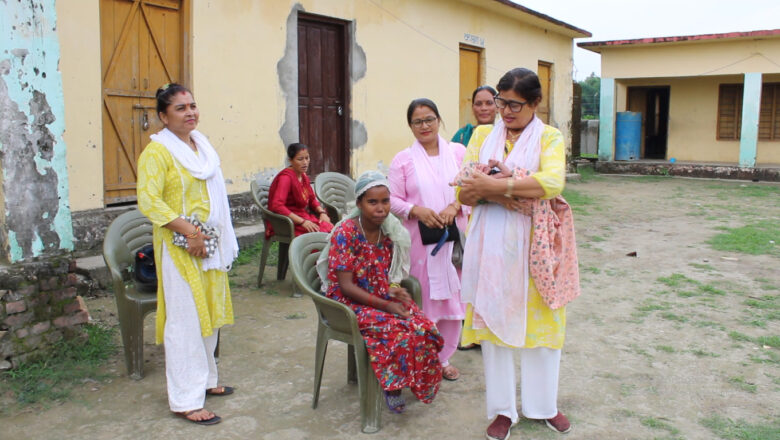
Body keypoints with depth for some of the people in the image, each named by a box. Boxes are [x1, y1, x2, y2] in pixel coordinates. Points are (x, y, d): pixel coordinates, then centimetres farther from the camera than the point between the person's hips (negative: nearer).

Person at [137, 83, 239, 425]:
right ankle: (186, 400, 4)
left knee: (210, 313, 15)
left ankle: (203, 380, 31)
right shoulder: (157, 152, -12)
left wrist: (222, 240, 14)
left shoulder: (202, 146, 13)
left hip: (209, 243, 8)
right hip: (179, 246, -8)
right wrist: (188, 231, -25)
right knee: (185, 320, -4)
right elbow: (148, 201, -21)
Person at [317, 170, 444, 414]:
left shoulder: (389, 231, 2)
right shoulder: (345, 233, -16)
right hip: (350, 302, -5)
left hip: (381, 296, 6)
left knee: (423, 326, -20)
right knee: (396, 328, -29)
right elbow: (346, 286, -18)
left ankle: (417, 381, 1)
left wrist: (394, 291, -10)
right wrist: (385, 306, -23)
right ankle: (391, 385, -5)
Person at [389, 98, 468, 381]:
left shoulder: (458, 152, 7)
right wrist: (416, 210, -17)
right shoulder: (403, 160, 3)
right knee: (422, 298, 2)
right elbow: (394, 199, 0)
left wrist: (455, 207, -14)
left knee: (453, 297, 7)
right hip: (420, 239, -2)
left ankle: (444, 357, 23)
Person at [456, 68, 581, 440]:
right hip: (491, 243, 2)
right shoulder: (483, 135, 8)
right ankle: (503, 409, 21)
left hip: (533, 243, -2)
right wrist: (506, 196, -20)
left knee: (539, 320, 8)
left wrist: (495, 186, -24)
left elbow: (552, 182, -21)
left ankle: (542, 404, 28)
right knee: (493, 321, 7)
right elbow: (465, 190, -3)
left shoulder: (549, 138, 0)